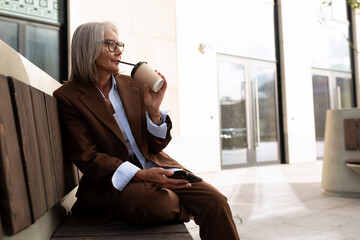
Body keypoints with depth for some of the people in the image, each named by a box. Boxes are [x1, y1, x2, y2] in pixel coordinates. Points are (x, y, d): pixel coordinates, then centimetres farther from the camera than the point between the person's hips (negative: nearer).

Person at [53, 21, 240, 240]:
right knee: (150, 201, -34)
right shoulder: (68, 97, -4)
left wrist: (153, 110, -14)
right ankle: (191, 209, -1)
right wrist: (140, 175, -24)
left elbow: (155, 147, 7)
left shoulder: (134, 86, 6)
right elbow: (86, 157, -10)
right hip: (112, 180, -2)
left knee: (215, 201, -21)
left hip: (155, 168, 3)